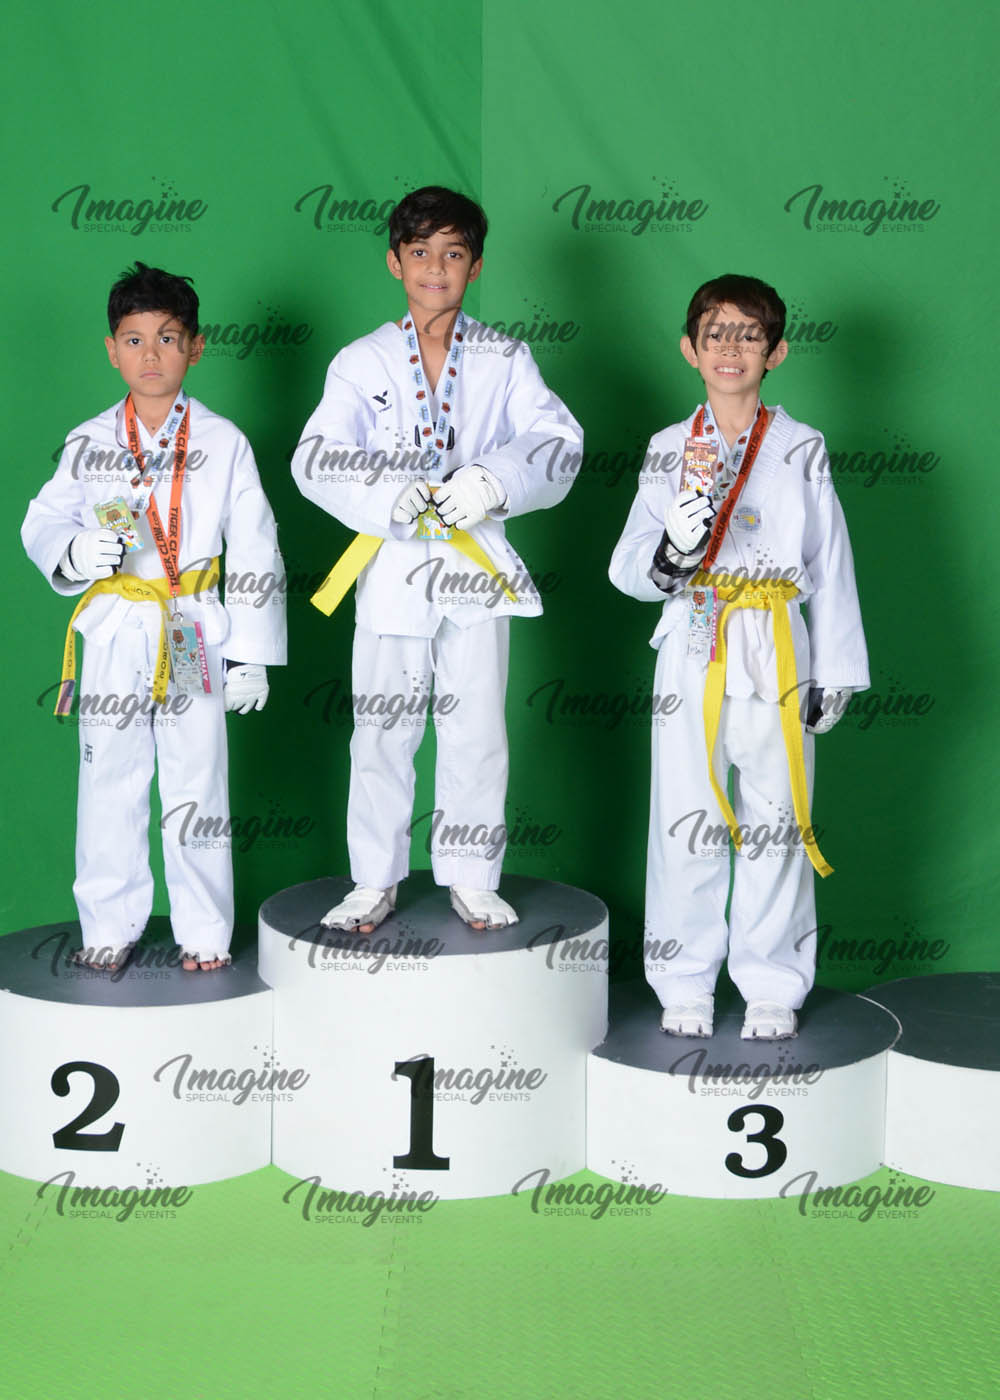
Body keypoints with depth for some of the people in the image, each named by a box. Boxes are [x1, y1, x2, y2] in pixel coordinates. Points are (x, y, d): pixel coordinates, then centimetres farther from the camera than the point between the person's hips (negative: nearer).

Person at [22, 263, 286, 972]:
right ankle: (110, 928, 20)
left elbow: (255, 554, 1)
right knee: (109, 784, 5)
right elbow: (42, 524, 7)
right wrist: (76, 551, -18)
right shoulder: (89, 443, 3)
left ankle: (205, 932, 16)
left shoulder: (223, 442, 0)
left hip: (195, 634, -1)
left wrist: (251, 655, -2)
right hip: (114, 633, 1)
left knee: (198, 784, 4)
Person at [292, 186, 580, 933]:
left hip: (478, 568, 0)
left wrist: (493, 480, -26)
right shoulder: (362, 362, 4)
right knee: (383, 732, 5)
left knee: (477, 729, 4)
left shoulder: (506, 360, 6)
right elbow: (316, 457, -8)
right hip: (393, 569, 0)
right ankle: (376, 881, 18)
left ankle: (473, 878, 19)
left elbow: (557, 438, -6)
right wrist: (391, 493, -26)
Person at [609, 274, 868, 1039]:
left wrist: (834, 671, 2)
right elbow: (628, 569, 3)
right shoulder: (668, 451, 7)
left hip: (775, 657, -1)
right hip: (692, 653, 1)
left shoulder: (801, 449, 5)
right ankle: (686, 984, 16)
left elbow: (830, 567, 5)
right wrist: (669, 553, -20)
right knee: (686, 820, 3)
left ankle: (772, 986, 16)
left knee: (775, 823, 3)